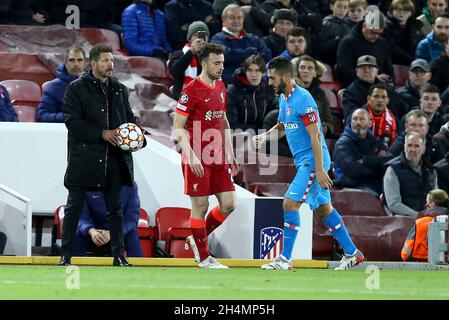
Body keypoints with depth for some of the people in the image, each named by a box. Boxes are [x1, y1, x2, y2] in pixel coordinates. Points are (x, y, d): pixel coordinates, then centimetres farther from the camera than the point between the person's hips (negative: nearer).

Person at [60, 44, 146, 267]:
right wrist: (102, 134, -16)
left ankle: (119, 256, 12)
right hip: (84, 156, -4)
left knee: (115, 208, 7)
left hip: (114, 157, 4)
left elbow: (129, 117, 18)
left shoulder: (119, 90, 13)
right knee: (74, 207, 1)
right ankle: (65, 256, 5)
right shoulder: (77, 89, -1)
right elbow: (72, 121, -10)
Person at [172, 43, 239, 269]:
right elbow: (177, 127, -13)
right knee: (200, 206, -1)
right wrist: (192, 156, -21)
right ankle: (203, 257, 8)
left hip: (218, 158, 8)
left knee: (229, 204, 4)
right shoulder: (192, 90, -11)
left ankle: (197, 239, 22)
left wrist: (230, 155, 18)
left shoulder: (220, 87, 13)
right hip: (198, 159, -7)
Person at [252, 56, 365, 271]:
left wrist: (319, 170, -23)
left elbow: (315, 136, -21)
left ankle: (285, 259, -12)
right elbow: (281, 128, 25)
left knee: (290, 203, -15)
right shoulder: (283, 99, 11)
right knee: (323, 208, 14)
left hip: (312, 161, -10)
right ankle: (352, 253, 22)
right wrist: (264, 137, 4)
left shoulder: (303, 100, -19)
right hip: (303, 162, 10)